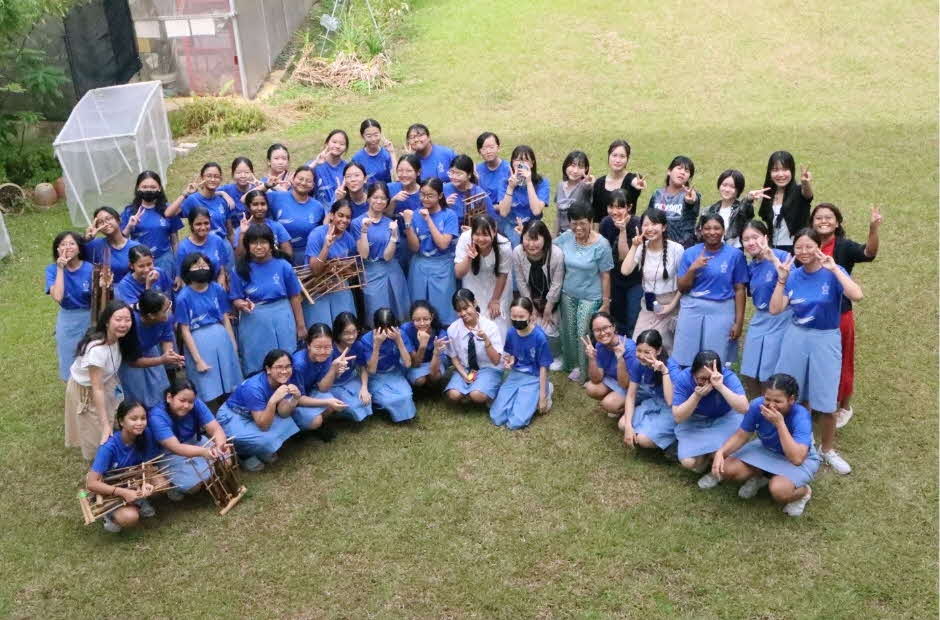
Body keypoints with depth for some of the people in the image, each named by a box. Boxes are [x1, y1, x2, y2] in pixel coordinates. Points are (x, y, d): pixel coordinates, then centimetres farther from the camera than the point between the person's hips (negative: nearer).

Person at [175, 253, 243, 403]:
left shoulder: (217, 289, 2)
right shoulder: (183, 297, -8)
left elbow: (225, 318, 8)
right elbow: (185, 331, -6)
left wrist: (233, 344, 6)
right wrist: (198, 359, -8)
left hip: (221, 337, 3)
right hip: (198, 342, -3)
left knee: (230, 385, 8)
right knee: (209, 392, 4)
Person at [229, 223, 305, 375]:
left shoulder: (283, 265, -4)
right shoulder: (241, 270, -4)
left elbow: (294, 297, 3)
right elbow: (235, 300, 1)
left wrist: (300, 325, 6)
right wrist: (242, 304, -23)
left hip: (282, 318, 0)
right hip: (254, 323, 0)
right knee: (256, 366, 10)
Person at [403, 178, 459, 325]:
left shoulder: (449, 215, -6)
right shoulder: (415, 215, 1)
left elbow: (443, 244, -15)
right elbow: (414, 248, -3)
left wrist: (429, 220, -17)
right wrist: (408, 224, -17)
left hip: (442, 267, -3)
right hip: (419, 266, 3)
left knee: (442, 310, 2)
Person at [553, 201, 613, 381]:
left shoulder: (601, 244, -19)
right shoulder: (566, 237, -8)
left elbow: (605, 275, -13)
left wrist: (606, 302, -10)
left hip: (590, 297, -4)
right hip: (568, 294, 5)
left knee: (584, 335, 1)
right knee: (569, 332, 16)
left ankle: (587, 371, 23)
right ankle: (573, 365, 39)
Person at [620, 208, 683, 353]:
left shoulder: (676, 249, -13)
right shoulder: (641, 248, -2)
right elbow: (625, 271, -16)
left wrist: (673, 304, -11)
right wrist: (634, 247, -16)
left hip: (668, 305, -4)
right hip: (647, 305, 4)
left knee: (664, 348, 3)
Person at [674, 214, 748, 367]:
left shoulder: (735, 254, 0)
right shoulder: (690, 253, 4)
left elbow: (739, 290, 1)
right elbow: (681, 287, 4)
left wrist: (739, 321, -2)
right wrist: (692, 269, -12)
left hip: (722, 312, -1)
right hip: (692, 310, 1)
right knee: (686, 361, 3)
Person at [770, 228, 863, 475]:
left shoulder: (833, 273, -10)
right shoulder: (793, 275, 0)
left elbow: (857, 296, -29)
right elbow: (775, 309, -6)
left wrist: (834, 269, -27)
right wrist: (781, 279, -12)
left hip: (825, 340, -3)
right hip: (796, 337, 3)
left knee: (826, 402, 3)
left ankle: (828, 450, 25)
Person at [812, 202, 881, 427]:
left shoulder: (845, 247, -12)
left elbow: (868, 254, -33)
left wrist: (873, 229, -49)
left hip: (838, 314, -3)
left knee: (840, 363, 12)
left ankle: (844, 408, 32)